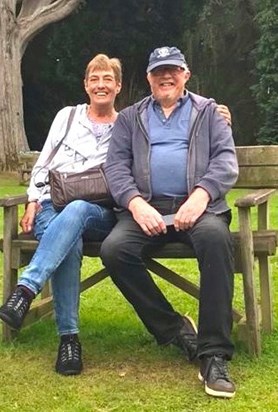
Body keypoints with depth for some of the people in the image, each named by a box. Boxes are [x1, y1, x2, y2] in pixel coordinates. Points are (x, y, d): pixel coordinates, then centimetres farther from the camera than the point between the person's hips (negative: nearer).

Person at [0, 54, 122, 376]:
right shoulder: (66, 116, 16)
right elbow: (42, 166, 15)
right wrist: (33, 201, 1)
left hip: (99, 215, -1)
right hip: (53, 206, 1)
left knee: (75, 211, -39)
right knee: (69, 243, -34)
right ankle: (68, 336, -32)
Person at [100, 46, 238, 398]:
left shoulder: (208, 111, 18)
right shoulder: (129, 118, 20)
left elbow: (226, 159, 4)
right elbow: (115, 165, 7)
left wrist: (201, 196, -17)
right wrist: (136, 203, -14)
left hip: (196, 206, -1)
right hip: (145, 208, 2)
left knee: (215, 237, -36)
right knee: (114, 249, -29)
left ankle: (214, 353, -29)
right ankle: (175, 329, -11)